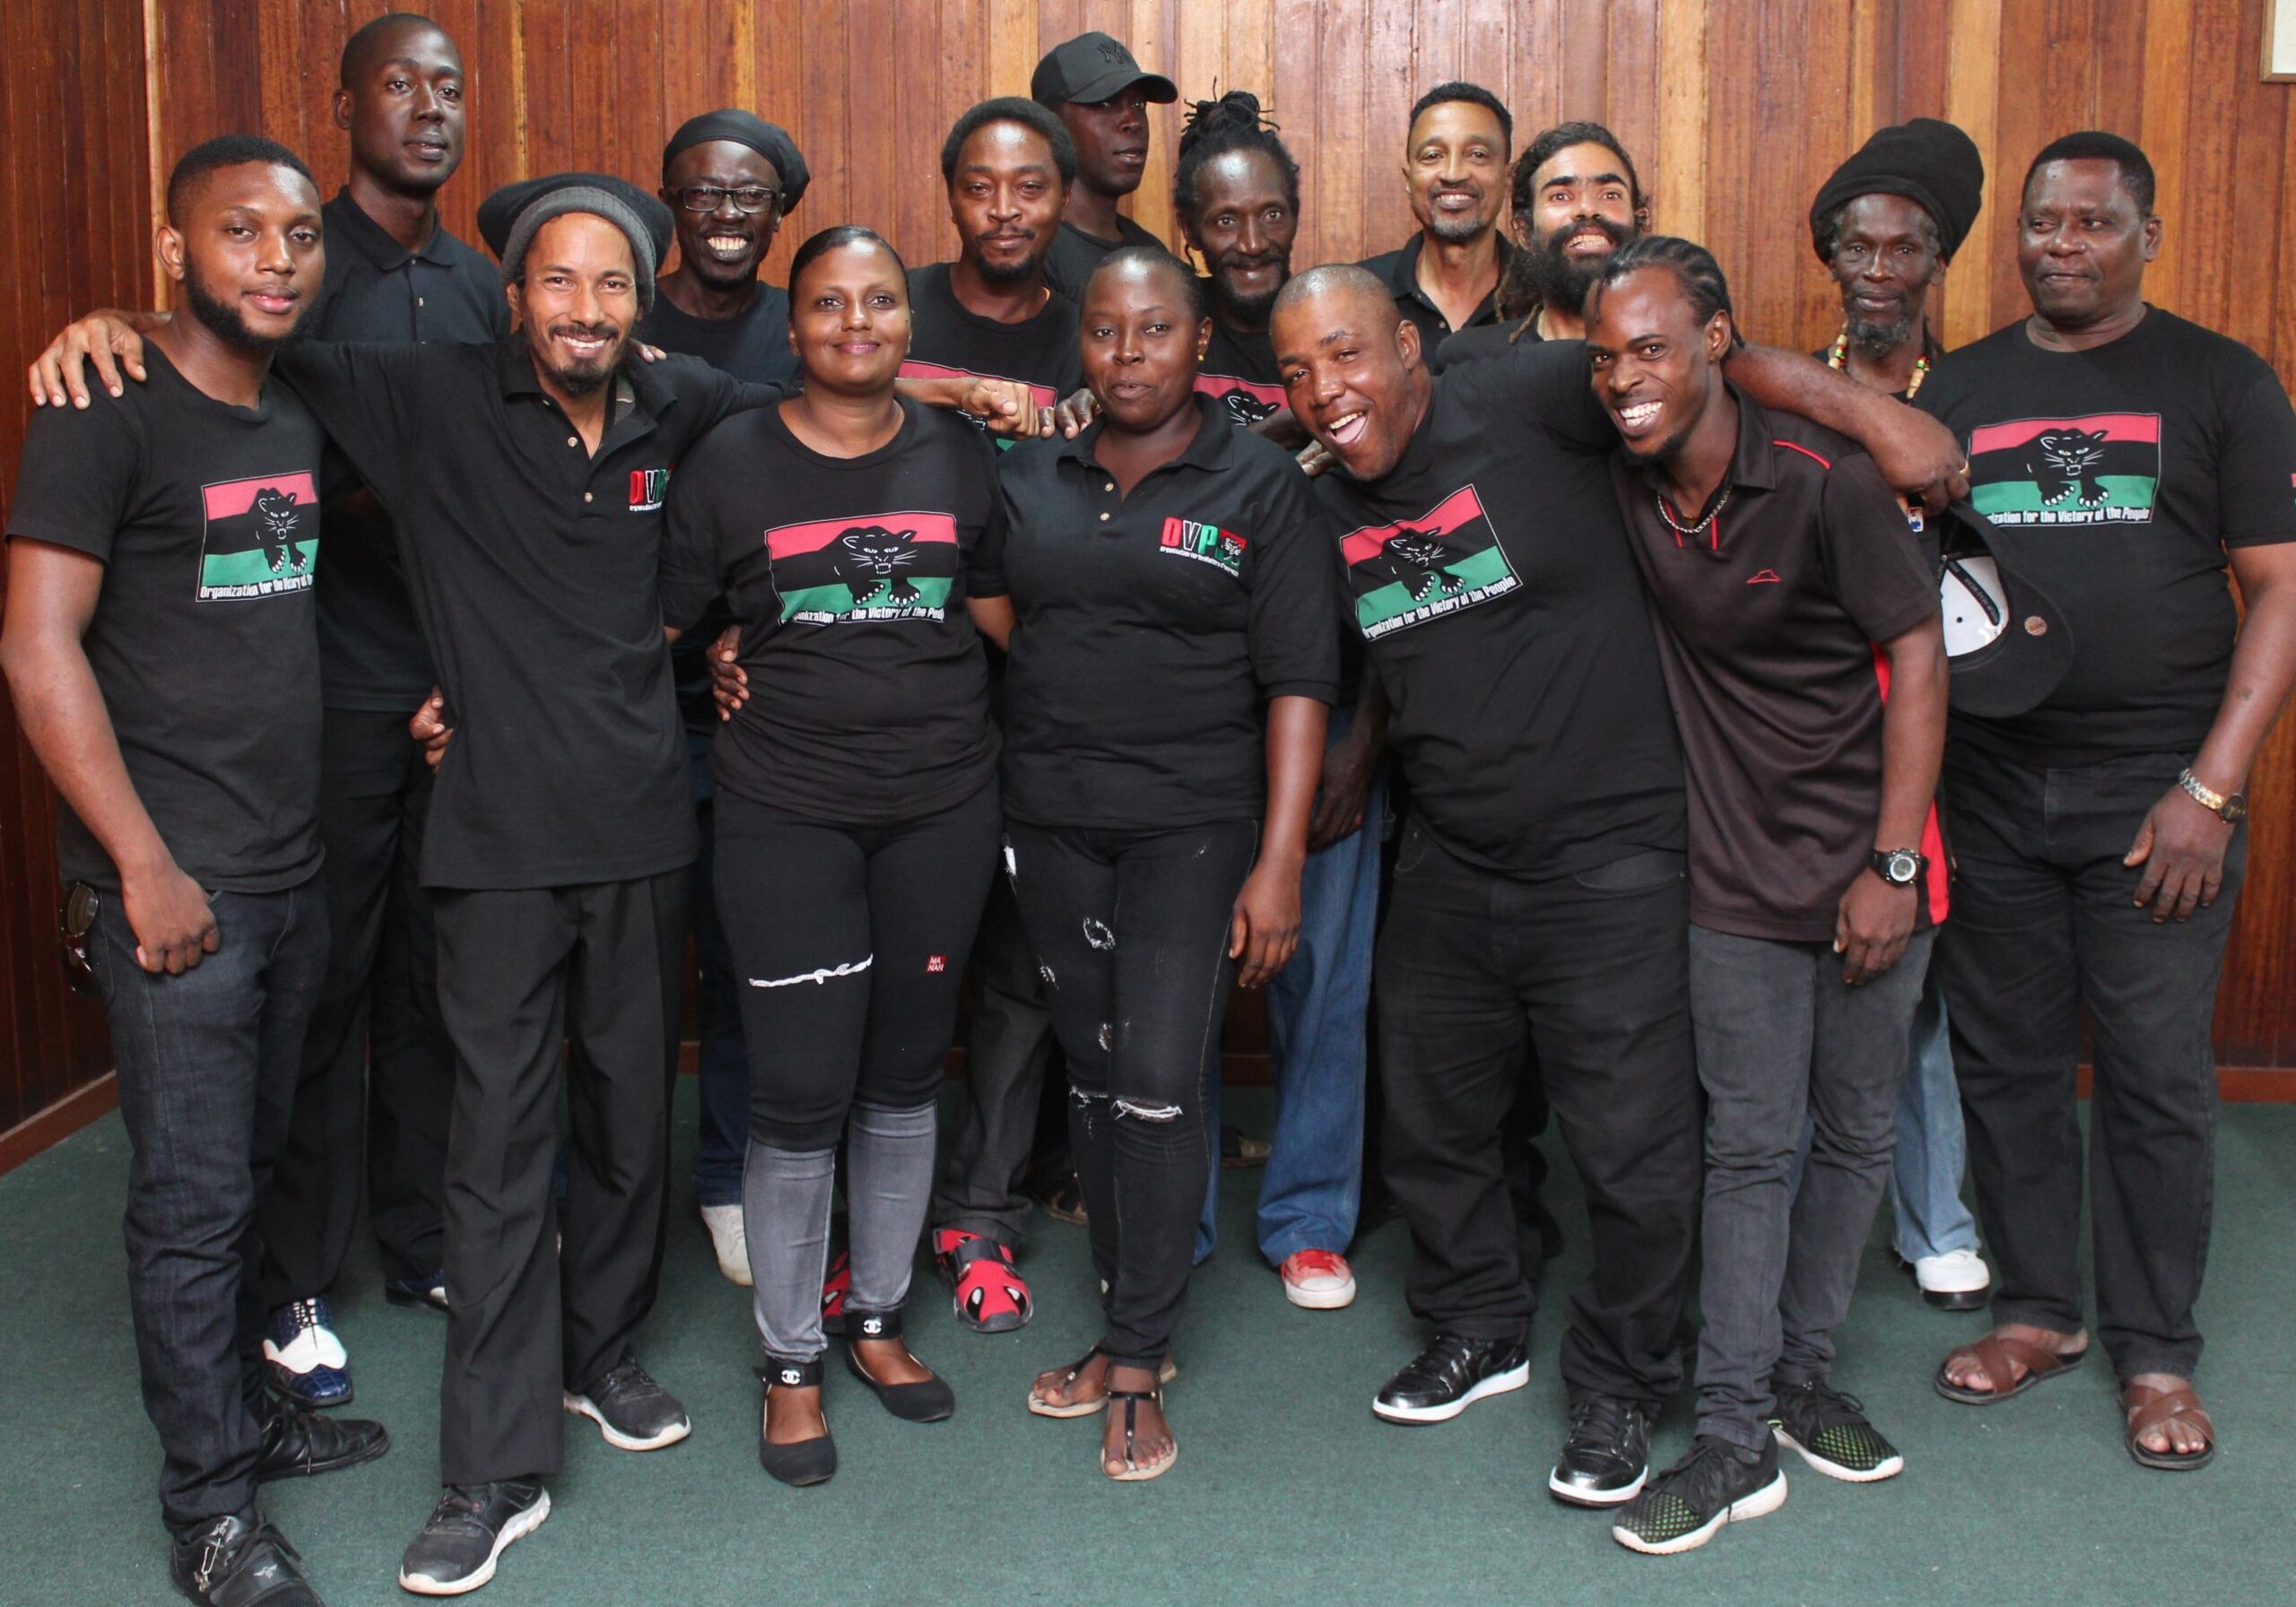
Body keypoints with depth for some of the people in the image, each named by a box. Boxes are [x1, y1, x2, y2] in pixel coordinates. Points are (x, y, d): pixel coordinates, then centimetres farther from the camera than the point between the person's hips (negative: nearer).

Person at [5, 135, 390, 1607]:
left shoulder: (298, 421, 12)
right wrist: (146, 866, -17)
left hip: (294, 873, 7)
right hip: (177, 884, -7)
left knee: (248, 1168, 18)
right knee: (193, 1197, 0)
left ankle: (246, 1409, 33)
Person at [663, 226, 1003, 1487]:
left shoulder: (960, 454, 7)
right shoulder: (732, 460, 0)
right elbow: (653, 626, 3)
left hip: (941, 805, 3)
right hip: (786, 812, -3)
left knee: (903, 1076, 12)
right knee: (801, 1094, -3)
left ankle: (878, 1319, 31)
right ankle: (789, 1362, 16)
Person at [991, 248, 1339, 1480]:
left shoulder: (1259, 482, -3)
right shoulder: (1032, 474, 9)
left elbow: (1297, 680, -7)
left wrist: (1280, 859, -12)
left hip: (1194, 824, -4)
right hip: (1050, 822, 4)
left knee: (1158, 1086, -8)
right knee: (1091, 1078, 11)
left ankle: (1140, 1362, 5)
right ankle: (1125, 1323, 25)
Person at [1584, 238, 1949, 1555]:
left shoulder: (1824, 480, -16)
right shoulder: (1626, 487, -3)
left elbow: (1917, 661, -13)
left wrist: (1894, 864, -14)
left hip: (1870, 865, -2)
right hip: (1742, 877, 2)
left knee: (1857, 1137, 11)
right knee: (1749, 1149, 3)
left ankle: (1807, 1380, 29)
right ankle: (1739, 1444, 8)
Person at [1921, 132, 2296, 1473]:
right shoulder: (1959, 389, 10)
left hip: (2156, 794, -3)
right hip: (1990, 793, 3)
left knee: (2160, 1081, 3)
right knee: (2007, 1063, 9)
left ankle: (2158, 1350, 18)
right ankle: (2039, 1310, 26)